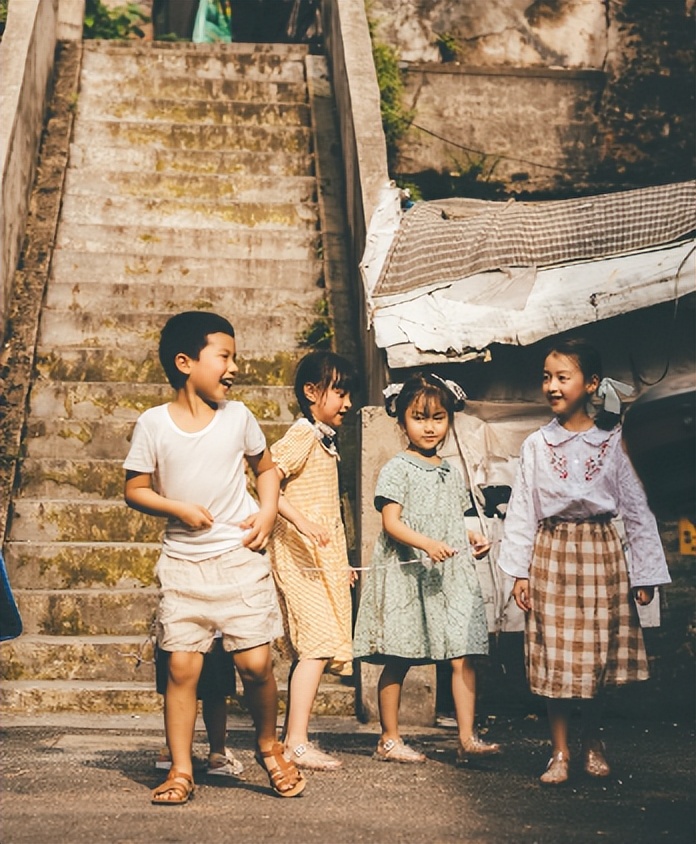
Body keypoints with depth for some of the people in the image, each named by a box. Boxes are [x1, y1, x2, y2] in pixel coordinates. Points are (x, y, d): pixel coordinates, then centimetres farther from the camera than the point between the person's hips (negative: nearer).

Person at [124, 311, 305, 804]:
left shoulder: (238, 417, 3)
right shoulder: (153, 424, -3)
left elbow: (265, 467, 17)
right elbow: (136, 489, 2)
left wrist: (268, 512, 1)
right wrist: (178, 508, -14)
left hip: (240, 558, 1)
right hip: (182, 563, 0)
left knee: (255, 664, -4)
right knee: (182, 666, -2)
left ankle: (269, 747, 21)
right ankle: (181, 770, 10)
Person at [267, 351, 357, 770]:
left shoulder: (326, 441, 17)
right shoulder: (301, 437, -12)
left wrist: (341, 562, 22)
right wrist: (301, 521, -33)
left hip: (323, 558, 10)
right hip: (300, 555, -10)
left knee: (310, 648, 12)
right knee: (317, 643, -14)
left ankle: (294, 736, 19)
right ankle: (297, 743, -13)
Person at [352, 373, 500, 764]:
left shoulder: (452, 474, 15)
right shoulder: (397, 469, -4)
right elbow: (391, 522, -13)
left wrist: (472, 537, 4)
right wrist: (427, 544, -26)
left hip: (452, 574, 5)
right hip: (406, 574, -5)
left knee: (464, 656, -3)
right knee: (398, 661, 1)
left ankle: (467, 738, 0)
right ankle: (389, 739, 12)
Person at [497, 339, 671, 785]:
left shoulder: (611, 442, 0)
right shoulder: (537, 445, 1)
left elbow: (636, 509, 2)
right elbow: (521, 509, 1)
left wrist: (646, 572, 0)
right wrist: (518, 571, -3)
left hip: (601, 553, 0)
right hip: (552, 552, 0)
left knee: (598, 650, 6)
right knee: (556, 655, 1)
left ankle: (593, 742, 24)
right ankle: (560, 751, 10)